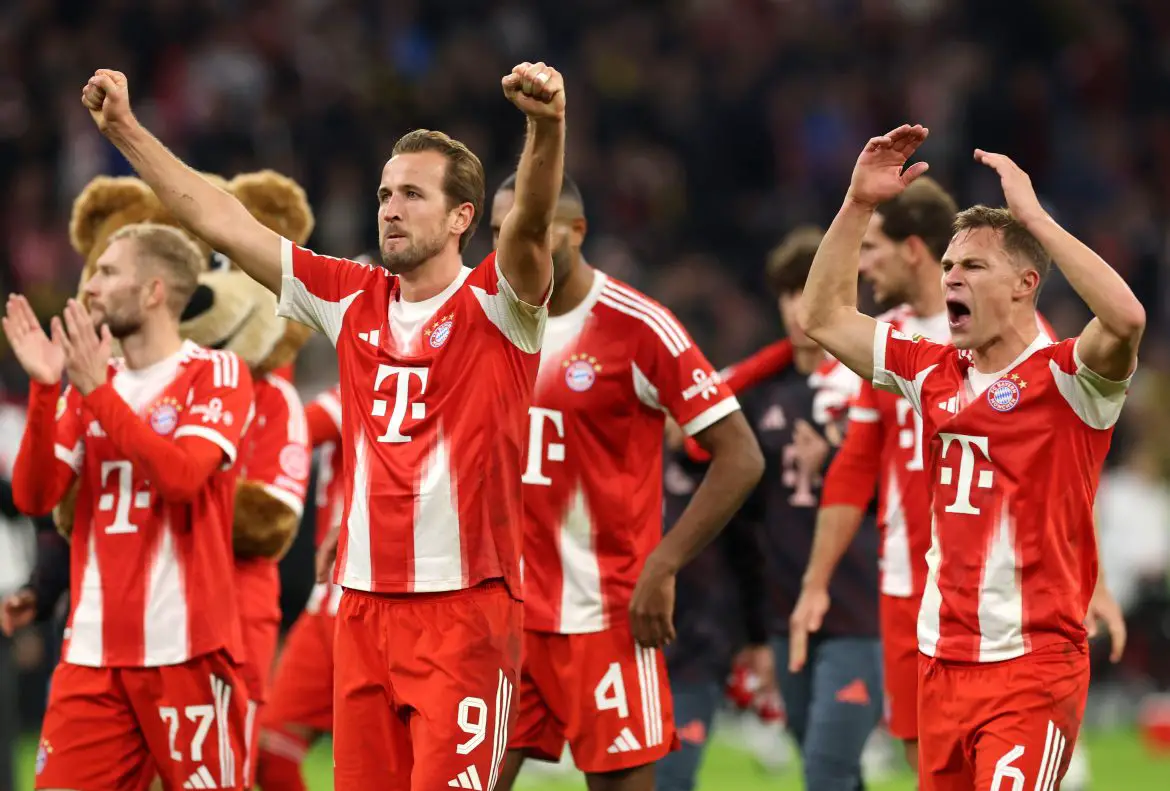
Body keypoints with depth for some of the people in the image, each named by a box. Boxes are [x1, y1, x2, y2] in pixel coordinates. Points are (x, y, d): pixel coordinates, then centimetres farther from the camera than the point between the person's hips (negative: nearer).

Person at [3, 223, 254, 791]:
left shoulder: (216, 374, -2)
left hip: (185, 646, -5)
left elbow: (182, 476, -18)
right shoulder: (89, 382, 14)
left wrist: (98, 391, -17)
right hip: (93, 648, 5)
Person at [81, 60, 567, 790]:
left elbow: (531, 222, -25)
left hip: (465, 609, -5)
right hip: (366, 607, 5)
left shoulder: (494, 305, -4)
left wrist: (547, 128, -43)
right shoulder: (354, 300, 10)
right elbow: (222, 224, 14)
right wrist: (127, 131, 13)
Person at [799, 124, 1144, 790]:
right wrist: (858, 205, 10)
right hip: (943, 661, 7)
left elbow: (1126, 318, -29)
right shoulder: (937, 375, 11)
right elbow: (826, 317, 20)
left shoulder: (1063, 377, -8)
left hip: (1033, 665, -7)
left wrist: (1032, 215, -24)